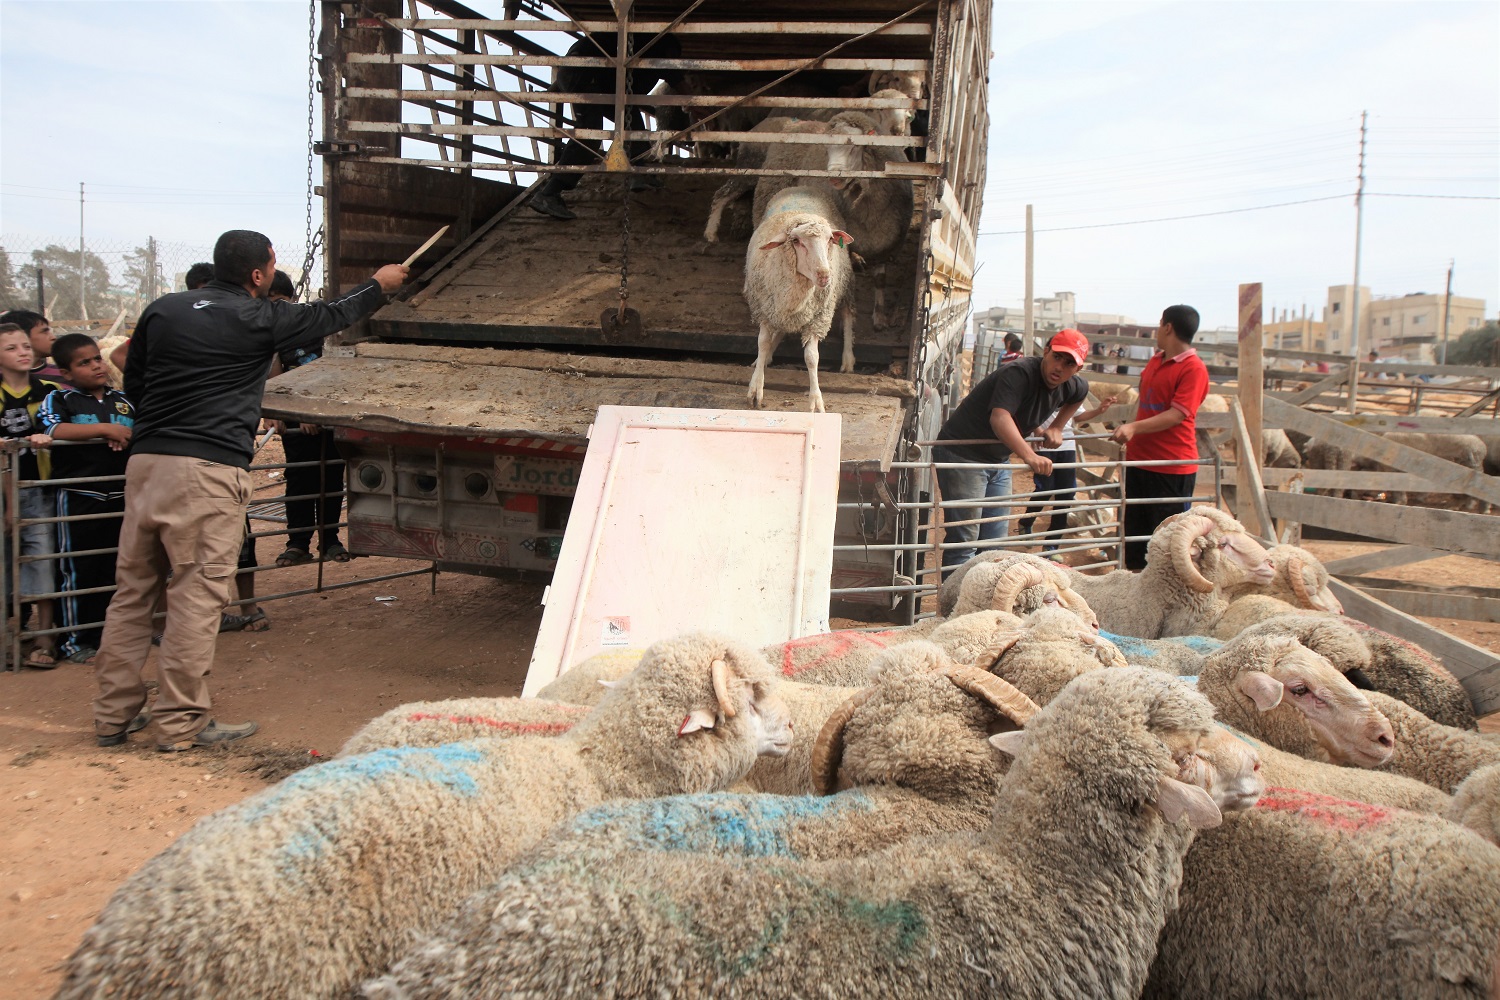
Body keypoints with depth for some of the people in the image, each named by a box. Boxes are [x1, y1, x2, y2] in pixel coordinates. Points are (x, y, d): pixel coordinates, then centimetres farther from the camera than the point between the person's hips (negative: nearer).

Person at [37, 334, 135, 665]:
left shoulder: (122, 399, 12)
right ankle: (77, 640, 11)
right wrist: (105, 429, -23)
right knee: (79, 570, 2)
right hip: (78, 497, -4)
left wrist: (128, 437, -8)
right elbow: (53, 430, -21)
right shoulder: (59, 399, -2)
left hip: (120, 495, 5)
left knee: (116, 568, 11)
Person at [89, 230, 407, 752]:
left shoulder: (162, 310, 12)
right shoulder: (259, 319, -2)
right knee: (197, 596, -1)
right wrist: (379, 284, 30)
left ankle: (113, 715, 20)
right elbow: (330, 315, 14)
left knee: (132, 591, 12)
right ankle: (182, 723, 4)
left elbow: (132, 385, 19)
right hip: (209, 470, -6)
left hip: (146, 460, 7)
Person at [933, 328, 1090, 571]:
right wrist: (1029, 456, -53)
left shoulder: (1072, 386, 2)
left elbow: (1080, 394, 28)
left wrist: (1057, 428, 12)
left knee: (995, 541, 13)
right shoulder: (1019, 373, -25)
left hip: (999, 459, 9)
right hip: (962, 453, -9)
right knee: (963, 540, -12)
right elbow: (1000, 417, -41)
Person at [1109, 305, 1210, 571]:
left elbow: (1177, 414, -22)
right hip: (1140, 459, 9)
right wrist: (1131, 439, 23)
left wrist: (1135, 428, -32)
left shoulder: (1193, 368, -14)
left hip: (1173, 466, -8)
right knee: (1135, 531, 15)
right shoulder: (1155, 361, 12)